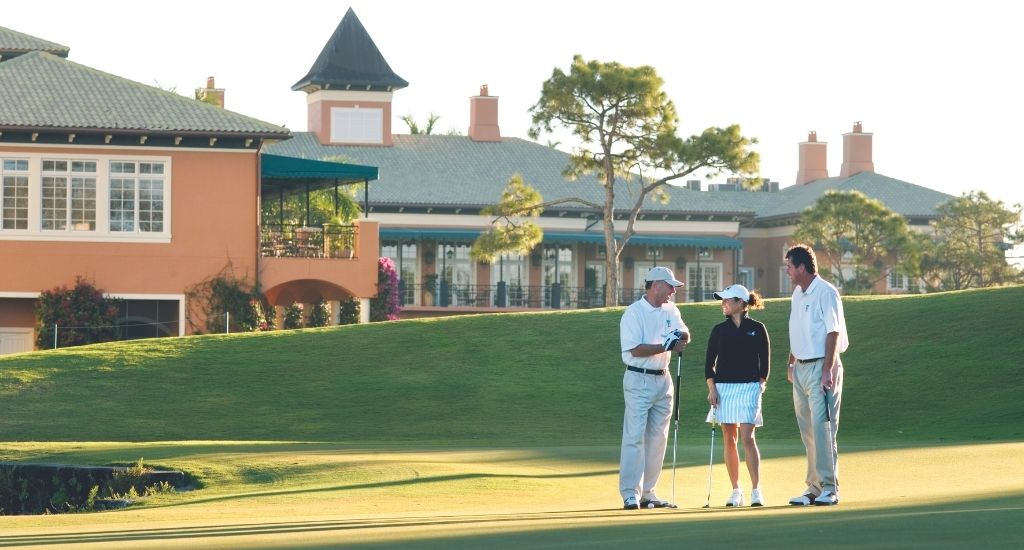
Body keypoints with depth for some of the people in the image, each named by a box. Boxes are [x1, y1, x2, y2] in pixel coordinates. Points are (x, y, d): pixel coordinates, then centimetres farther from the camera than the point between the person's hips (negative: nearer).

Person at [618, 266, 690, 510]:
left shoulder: (670, 310, 11)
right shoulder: (633, 312, -10)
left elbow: (685, 337, 6)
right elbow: (635, 349, -18)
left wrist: (681, 334, -17)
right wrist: (667, 347, -24)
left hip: (663, 379, 7)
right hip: (639, 381, -7)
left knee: (658, 438, 8)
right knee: (635, 437, -9)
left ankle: (647, 492, 13)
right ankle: (630, 494, -10)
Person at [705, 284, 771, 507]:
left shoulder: (757, 329, 2)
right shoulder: (719, 330, 8)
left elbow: (765, 361, 5)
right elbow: (709, 361, 8)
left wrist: (760, 385, -3)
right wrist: (712, 388, -2)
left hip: (749, 387, -3)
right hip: (723, 388, 3)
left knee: (747, 438, -12)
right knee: (729, 439, 3)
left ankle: (756, 490, -11)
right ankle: (735, 491, 9)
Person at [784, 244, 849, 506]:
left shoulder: (825, 293, -11)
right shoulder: (798, 293, 15)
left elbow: (833, 333, -16)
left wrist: (827, 370, -22)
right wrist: (791, 362, 18)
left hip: (820, 367, -9)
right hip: (801, 368, 9)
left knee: (821, 427, -13)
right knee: (808, 432, 10)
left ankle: (829, 488, -12)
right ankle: (814, 488, 14)